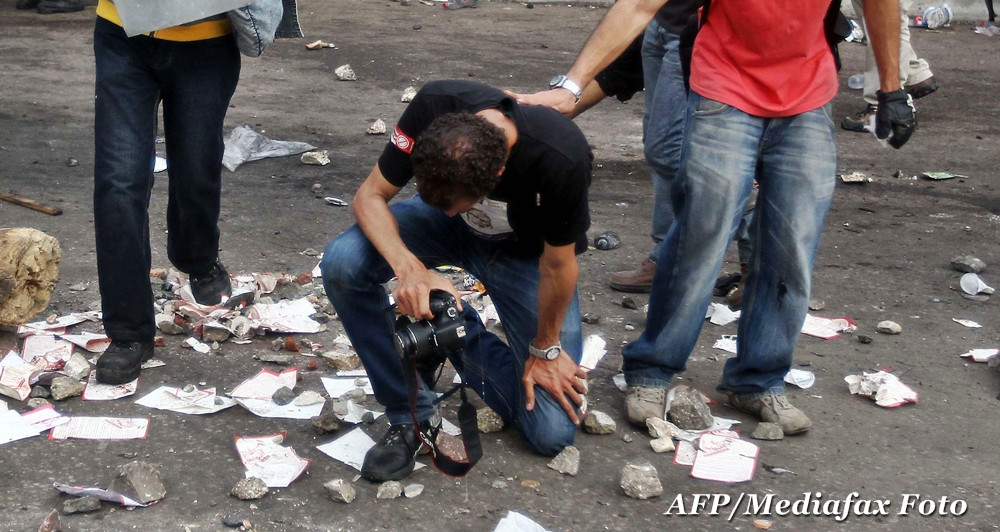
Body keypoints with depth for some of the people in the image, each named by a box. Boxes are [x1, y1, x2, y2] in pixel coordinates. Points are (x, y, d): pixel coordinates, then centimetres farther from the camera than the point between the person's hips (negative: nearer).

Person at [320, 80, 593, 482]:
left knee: (553, 433, -12)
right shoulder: (432, 107, -33)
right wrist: (410, 268, -40)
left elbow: (557, 266, -22)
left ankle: (469, 343, 17)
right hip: (450, 235, 2)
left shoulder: (563, 160, -40)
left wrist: (546, 349, -8)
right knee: (342, 263, -29)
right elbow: (370, 196, -21)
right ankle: (410, 416, -10)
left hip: (525, 253, -2)